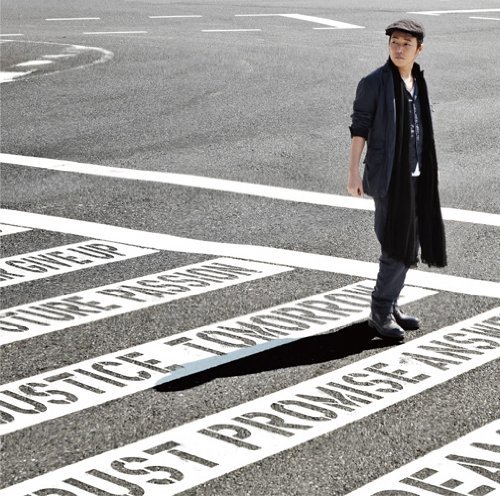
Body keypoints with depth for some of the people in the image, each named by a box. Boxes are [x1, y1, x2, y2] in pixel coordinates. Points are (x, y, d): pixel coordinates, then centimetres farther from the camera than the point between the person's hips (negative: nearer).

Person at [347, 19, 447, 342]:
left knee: (410, 243, 10)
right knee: (397, 245, -10)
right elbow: (359, 128, -9)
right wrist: (353, 172, -17)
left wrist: (425, 175, 19)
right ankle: (381, 313, 0)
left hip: (414, 175, 7)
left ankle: (389, 305, 22)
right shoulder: (373, 83, -9)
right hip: (388, 175, -7)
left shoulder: (417, 83, 11)